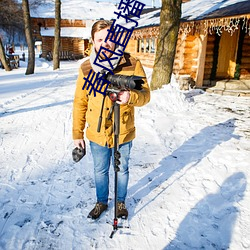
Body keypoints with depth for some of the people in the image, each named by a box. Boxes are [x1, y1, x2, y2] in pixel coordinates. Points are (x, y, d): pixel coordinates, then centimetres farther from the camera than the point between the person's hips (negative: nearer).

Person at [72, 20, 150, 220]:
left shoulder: (132, 65, -12)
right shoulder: (86, 68, -5)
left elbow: (145, 95, -10)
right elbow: (80, 103, 1)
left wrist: (131, 96, -33)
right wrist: (77, 133, 2)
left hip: (123, 133, -1)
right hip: (97, 134, 2)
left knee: (122, 170, 19)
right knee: (100, 171, 20)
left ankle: (121, 202, 45)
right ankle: (101, 202, 45)